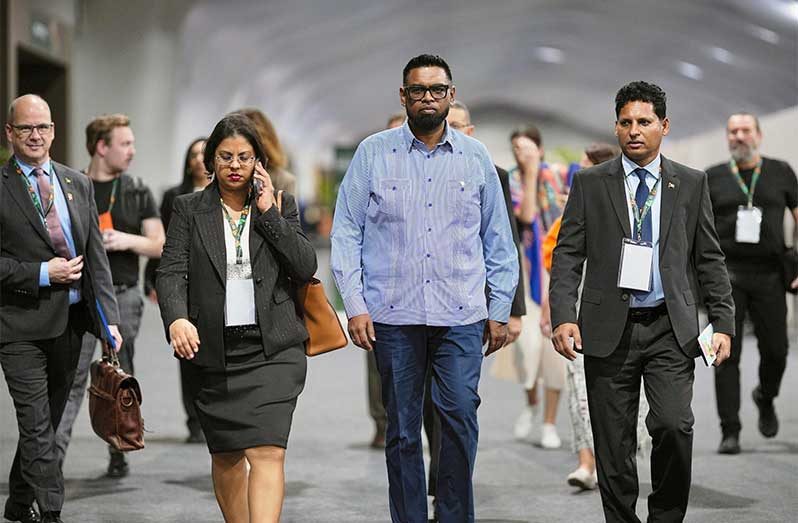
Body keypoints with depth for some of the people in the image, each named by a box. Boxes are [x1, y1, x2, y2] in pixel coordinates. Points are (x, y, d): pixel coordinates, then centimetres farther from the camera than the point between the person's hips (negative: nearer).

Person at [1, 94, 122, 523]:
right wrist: (43, 273, -16)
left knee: (46, 422, 15)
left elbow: (97, 257, 8)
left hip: (70, 322, 5)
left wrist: (109, 319, 1)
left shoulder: (78, 185, 10)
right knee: (38, 428, -8)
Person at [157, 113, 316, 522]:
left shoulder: (281, 206, 8)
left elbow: (306, 268, -2)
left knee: (267, 452, -14)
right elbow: (170, 272, -6)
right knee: (226, 456, 12)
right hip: (214, 350, 1)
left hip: (272, 349, -1)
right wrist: (177, 319, -25)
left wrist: (269, 213, -7)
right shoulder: (189, 209, 6)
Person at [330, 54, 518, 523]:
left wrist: (501, 309, 9)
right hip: (393, 313, 0)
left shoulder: (476, 157, 9)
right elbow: (346, 233, 3)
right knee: (402, 429, 4)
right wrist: (355, 304, -4)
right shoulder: (373, 153, 4)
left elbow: (498, 240, 13)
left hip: (462, 315, 1)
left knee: (460, 417, -9)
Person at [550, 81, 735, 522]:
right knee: (613, 444, 3)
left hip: (670, 329, 0)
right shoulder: (590, 183, 5)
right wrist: (563, 316, -11)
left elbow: (709, 259, 10)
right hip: (608, 330, 0)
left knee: (673, 425, -15)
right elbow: (567, 254, 2)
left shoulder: (691, 184, 8)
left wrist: (723, 322, 2)